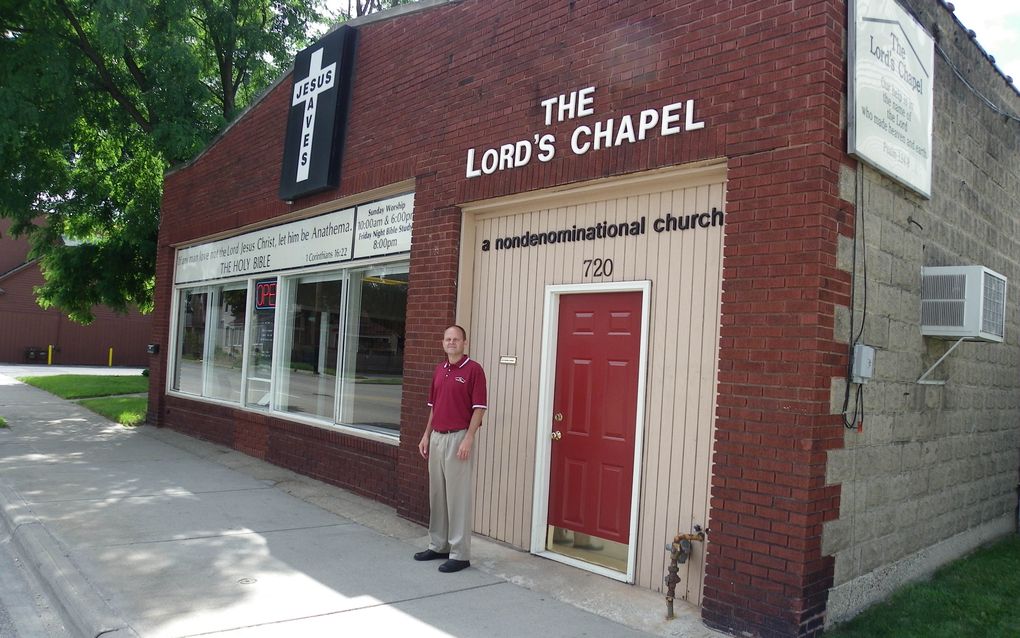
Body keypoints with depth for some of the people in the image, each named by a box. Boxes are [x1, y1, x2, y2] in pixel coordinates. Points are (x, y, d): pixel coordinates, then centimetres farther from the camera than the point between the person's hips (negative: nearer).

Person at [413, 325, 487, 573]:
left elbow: (479, 408, -12)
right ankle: (438, 545, 26)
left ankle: (460, 554, 5)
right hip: (436, 438, 8)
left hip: (459, 438, -7)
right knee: (437, 494, 14)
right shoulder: (439, 370, 13)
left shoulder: (473, 370, -9)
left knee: (459, 496, -3)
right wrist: (426, 435, 13)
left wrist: (468, 439, -18)